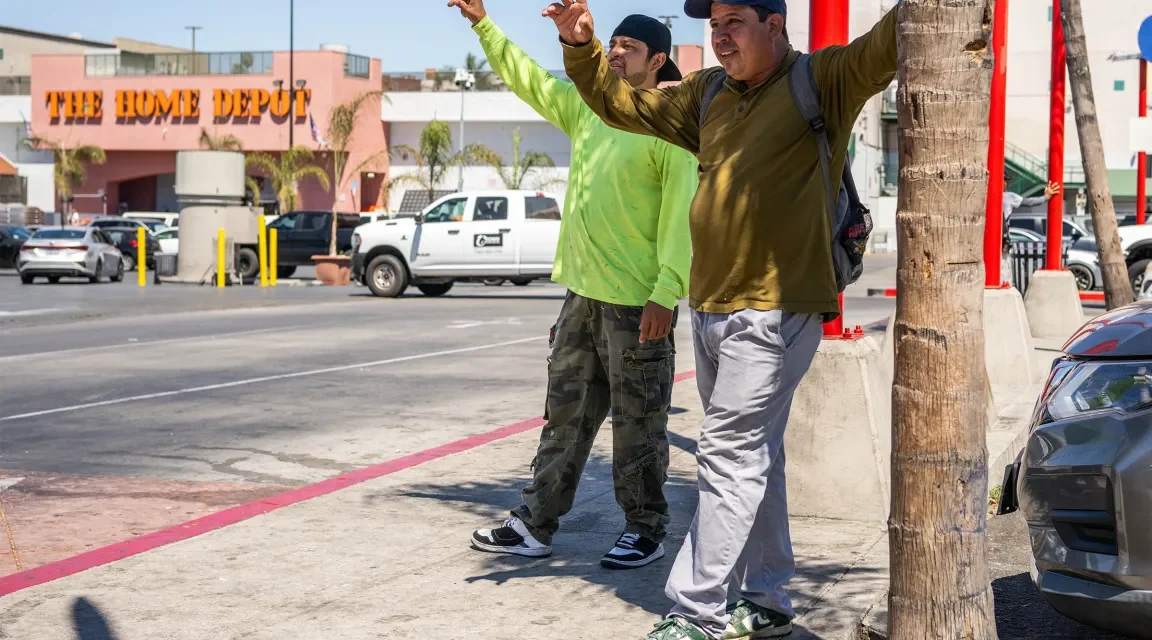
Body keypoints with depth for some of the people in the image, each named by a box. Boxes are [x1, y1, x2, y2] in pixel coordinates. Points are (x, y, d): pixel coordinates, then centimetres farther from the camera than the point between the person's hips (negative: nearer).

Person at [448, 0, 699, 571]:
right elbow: (527, 78, 24)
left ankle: (645, 530, 14)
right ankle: (536, 524, 19)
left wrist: (665, 291, -23)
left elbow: (682, 214, -16)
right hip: (583, 292, 8)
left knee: (637, 422, 2)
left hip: (637, 300, -7)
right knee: (566, 412, 12)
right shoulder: (587, 107, 13)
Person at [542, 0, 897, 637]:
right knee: (752, 459, 14)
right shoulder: (707, 94, 14)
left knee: (730, 457, -8)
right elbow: (619, 103, 22)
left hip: (774, 312, -8)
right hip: (710, 310, 8)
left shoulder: (822, 80, -5)